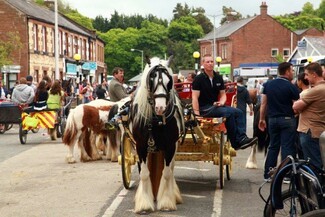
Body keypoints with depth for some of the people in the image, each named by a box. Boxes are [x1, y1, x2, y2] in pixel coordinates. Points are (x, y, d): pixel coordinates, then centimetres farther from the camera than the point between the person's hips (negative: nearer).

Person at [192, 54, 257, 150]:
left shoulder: (218, 78, 12)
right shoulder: (199, 79, -6)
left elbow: (223, 94, 18)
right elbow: (195, 97, -11)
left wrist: (221, 102, -6)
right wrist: (197, 114, -19)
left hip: (216, 106, 7)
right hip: (204, 108, -7)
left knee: (238, 112, -14)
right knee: (229, 112, -29)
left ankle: (241, 137, -27)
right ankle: (236, 142, -27)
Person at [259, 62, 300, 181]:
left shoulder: (268, 85, 5)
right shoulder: (291, 87, -10)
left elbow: (263, 103, 8)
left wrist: (261, 119, 13)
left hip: (273, 119, 5)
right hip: (287, 120, -5)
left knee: (273, 147, 13)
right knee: (287, 147, -1)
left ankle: (268, 174, 14)